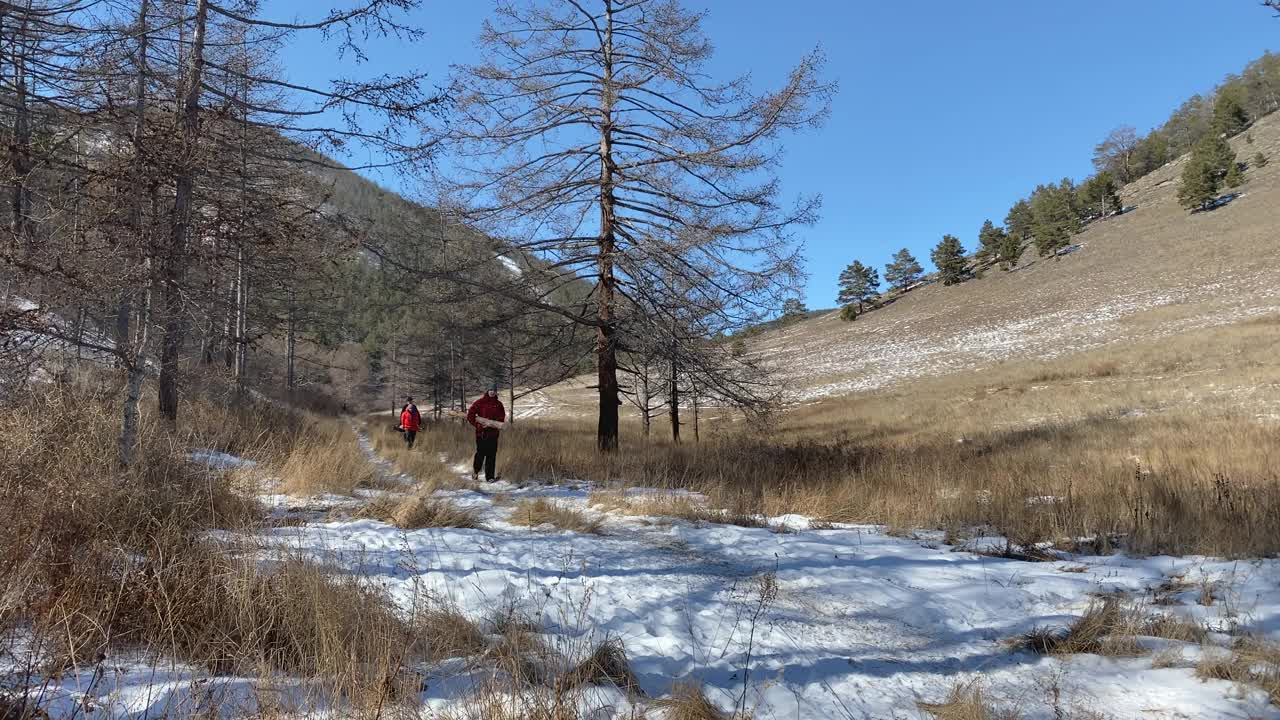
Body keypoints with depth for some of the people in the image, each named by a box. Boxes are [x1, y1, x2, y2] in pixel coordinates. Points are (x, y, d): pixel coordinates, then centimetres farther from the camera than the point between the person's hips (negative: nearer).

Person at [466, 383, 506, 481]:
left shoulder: (498, 404, 9)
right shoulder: (480, 402, -1)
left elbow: (502, 418, 6)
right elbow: (470, 415, -3)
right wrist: (477, 424, -12)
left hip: (493, 433, 3)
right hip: (481, 433, -3)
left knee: (492, 455, 3)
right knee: (480, 454, -1)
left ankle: (489, 476, 9)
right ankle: (475, 472, 23)